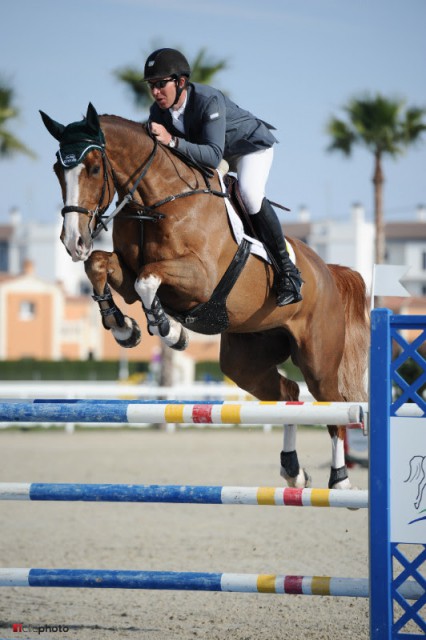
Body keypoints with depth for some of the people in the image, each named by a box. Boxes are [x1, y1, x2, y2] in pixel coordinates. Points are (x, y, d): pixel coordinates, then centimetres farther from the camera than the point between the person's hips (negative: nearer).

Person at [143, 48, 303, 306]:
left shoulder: (209, 101, -39)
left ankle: (287, 272, -23)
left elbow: (213, 156, -48)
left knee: (249, 193, -31)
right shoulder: (159, 112, -19)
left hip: (252, 143, -8)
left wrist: (172, 141, -58)